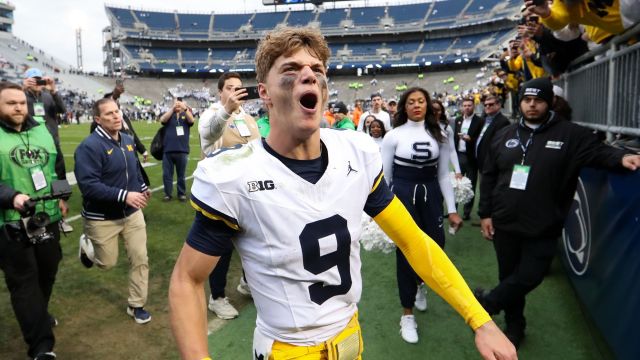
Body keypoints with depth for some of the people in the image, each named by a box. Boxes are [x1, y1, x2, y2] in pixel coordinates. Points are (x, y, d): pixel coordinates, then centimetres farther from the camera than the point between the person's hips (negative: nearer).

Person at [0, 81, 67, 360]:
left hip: (48, 217, 6)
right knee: (24, 281, -1)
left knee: (47, 272, 19)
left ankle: (39, 315, 44)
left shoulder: (41, 131, 10)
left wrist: (62, 196, 14)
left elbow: (57, 167, 20)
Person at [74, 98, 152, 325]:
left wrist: (142, 187, 9)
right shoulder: (89, 146, -22)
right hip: (102, 218, -6)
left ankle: (136, 305, 21)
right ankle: (87, 246, 45)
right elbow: (88, 186, -28)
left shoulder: (128, 140, 3)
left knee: (140, 259, 5)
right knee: (107, 263, 11)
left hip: (132, 213, 6)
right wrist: (124, 195, -33)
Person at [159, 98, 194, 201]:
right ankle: (167, 194, 18)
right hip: (168, 150, 1)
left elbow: (191, 120, -12)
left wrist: (185, 108, -23)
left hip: (182, 150, -1)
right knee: (167, 174, 6)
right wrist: (172, 108, -18)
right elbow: (162, 120, -11)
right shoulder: (169, 114, 9)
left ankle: (182, 193, 21)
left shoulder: (186, 114, 8)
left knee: (181, 174, 9)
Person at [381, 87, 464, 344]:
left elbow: (444, 175, 7)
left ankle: (418, 283, 41)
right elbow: (384, 176, -1)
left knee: (436, 245, 5)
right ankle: (407, 313, 16)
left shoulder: (439, 136, 6)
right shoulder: (393, 136, -4)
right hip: (402, 194, -3)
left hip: (431, 194, 3)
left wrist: (452, 209, 3)